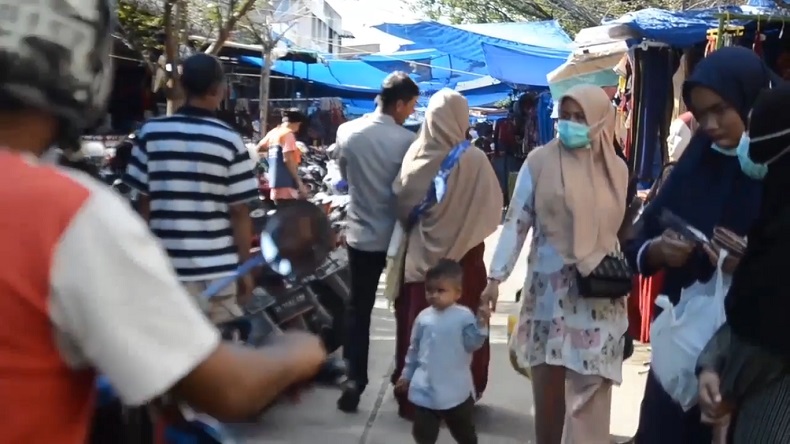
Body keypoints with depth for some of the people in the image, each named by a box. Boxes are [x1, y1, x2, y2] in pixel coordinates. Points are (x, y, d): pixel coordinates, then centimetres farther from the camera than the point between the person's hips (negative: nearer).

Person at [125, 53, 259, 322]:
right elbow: (239, 212, -6)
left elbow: (143, 203, 3)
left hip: (164, 266, 2)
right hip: (217, 269, -2)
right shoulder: (230, 141, -7)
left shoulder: (150, 133, -1)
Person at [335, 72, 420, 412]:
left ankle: (354, 381, 6)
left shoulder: (347, 132, -5)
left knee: (358, 310, 11)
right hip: (398, 236, -2)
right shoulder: (406, 140, -15)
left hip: (361, 235, 2)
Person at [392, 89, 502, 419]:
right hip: (463, 256, -2)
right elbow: (493, 210, -6)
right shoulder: (474, 160, -15)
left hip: (421, 256, 3)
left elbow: (401, 206, 3)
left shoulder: (416, 156, -8)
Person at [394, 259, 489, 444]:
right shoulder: (423, 317, 1)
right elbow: (414, 349, 11)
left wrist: (481, 324, -25)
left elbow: (472, 344, -13)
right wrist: (407, 374, 15)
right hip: (425, 390, 2)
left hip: (456, 390, -2)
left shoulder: (464, 316, -10)